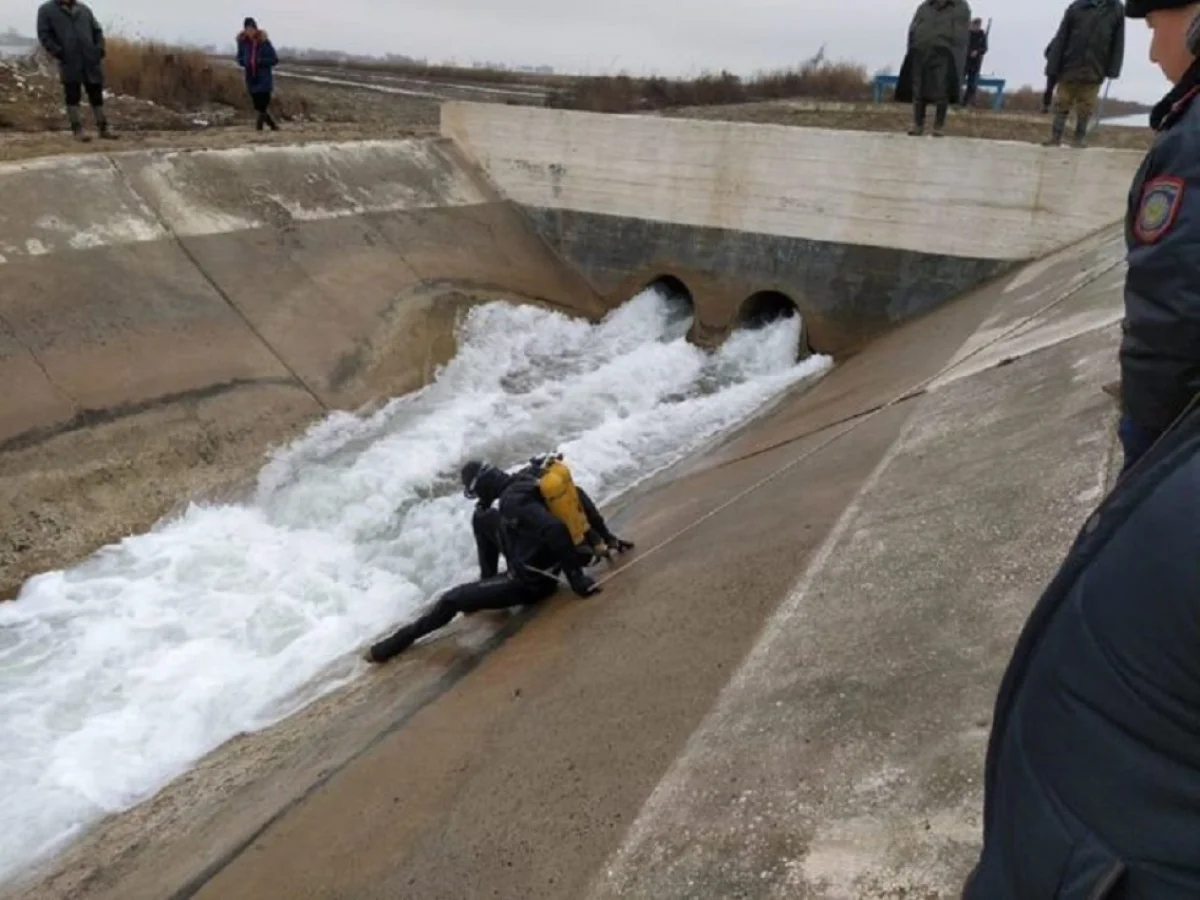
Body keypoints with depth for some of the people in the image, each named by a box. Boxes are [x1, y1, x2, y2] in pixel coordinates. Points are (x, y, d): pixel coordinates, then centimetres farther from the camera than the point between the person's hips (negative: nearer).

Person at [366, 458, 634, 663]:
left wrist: (575, 576, -32)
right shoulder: (531, 474, -2)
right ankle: (487, 584, 31)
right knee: (482, 518, 22)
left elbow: (555, 530, -39)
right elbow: (578, 495, 4)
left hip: (531, 582, -9)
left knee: (452, 599, -3)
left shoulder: (514, 501, -27)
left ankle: (401, 640, 12)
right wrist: (606, 537, 10)